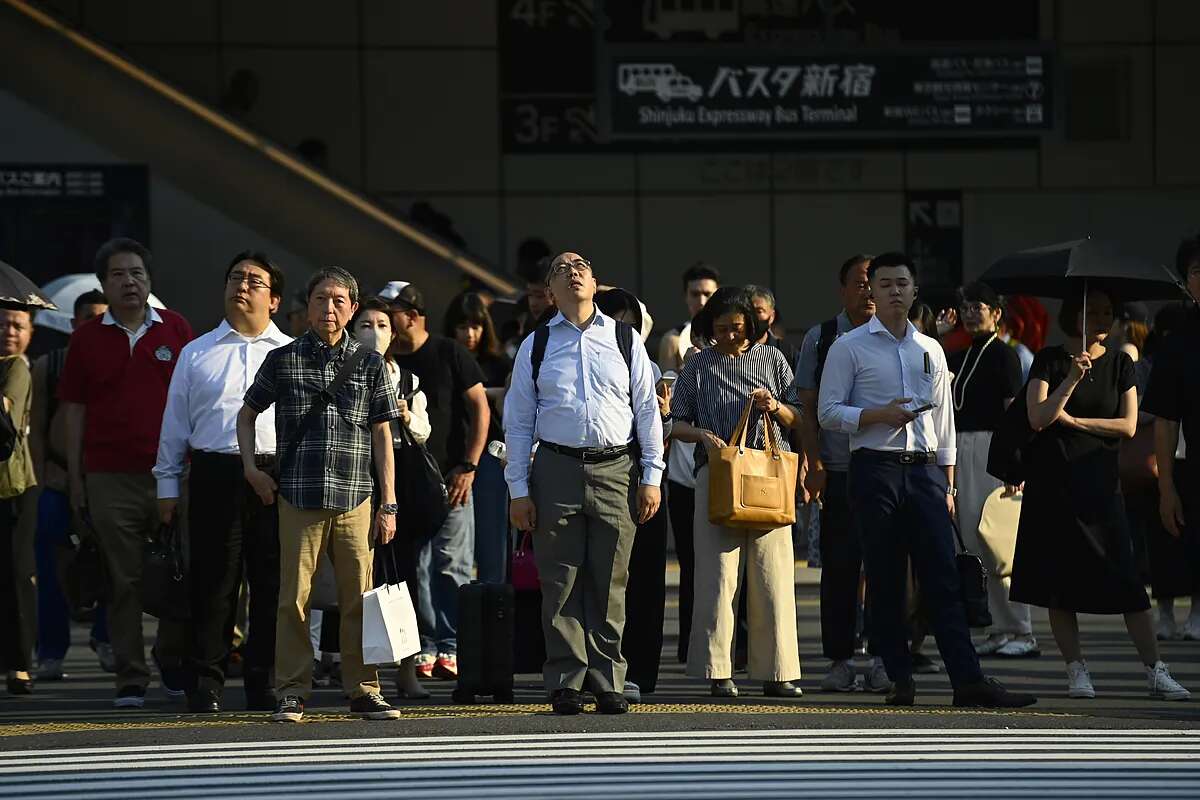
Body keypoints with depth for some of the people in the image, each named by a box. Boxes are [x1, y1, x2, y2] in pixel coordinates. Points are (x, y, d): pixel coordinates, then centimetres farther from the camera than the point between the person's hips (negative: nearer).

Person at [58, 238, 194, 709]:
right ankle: (130, 680, 3)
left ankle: (172, 658, 20)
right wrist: (75, 478, 5)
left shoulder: (175, 330, 7)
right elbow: (75, 410, 10)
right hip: (110, 478, 0)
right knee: (123, 581, 1)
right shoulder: (88, 339, 8)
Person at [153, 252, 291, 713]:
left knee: (272, 584, 1)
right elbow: (175, 424, 15)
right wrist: (167, 486, 10)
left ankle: (265, 684, 8)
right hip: (214, 476, 0)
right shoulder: (197, 355, 14)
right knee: (212, 581, -2)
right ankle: (206, 683, 3)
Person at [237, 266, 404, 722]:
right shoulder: (283, 360, 6)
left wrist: (388, 504, 5)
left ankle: (363, 690, 8)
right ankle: (292, 693, 5)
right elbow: (247, 414, 19)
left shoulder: (369, 364, 9)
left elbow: (382, 435, 9)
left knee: (359, 598, 1)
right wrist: (251, 468, 6)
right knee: (294, 597, -1)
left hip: (355, 500, 1)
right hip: (298, 499, -1)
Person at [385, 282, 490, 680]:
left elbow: (480, 408, -2)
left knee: (451, 565, -5)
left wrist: (468, 466, -9)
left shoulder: (449, 354, -1)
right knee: (415, 568, 0)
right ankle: (425, 648, 2)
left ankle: (451, 648, -4)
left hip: (450, 478, -3)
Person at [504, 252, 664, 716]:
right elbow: (518, 422, 8)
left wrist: (651, 477, 3)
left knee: (610, 585, 2)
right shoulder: (535, 347, 8)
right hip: (556, 469, 0)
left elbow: (647, 410, 10)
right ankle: (565, 684, 4)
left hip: (616, 469, 0)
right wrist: (518, 490, 1)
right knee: (560, 584, -1)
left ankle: (608, 684, 7)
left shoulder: (626, 341, 9)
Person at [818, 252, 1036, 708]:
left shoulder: (930, 350, 15)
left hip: (925, 469, 3)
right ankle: (900, 680, 5)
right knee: (885, 580, 0)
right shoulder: (849, 348, 2)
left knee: (942, 577, -4)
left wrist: (947, 484, 14)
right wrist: (880, 415, -15)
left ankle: (968, 680, -11)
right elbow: (828, 412, -2)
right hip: (875, 469, -3)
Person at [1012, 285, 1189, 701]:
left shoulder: (1119, 363, 9)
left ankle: (1156, 671, -7)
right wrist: (1072, 380, -19)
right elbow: (1038, 418, -8)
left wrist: (1075, 421, -6)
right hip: (1053, 478, -1)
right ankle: (1076, 670, 6)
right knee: (1059, 580, -1)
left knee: (1125, 578, -6)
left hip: (1100, 478, 1)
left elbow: (1128, 425, 2)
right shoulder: (1050, 361, 2)